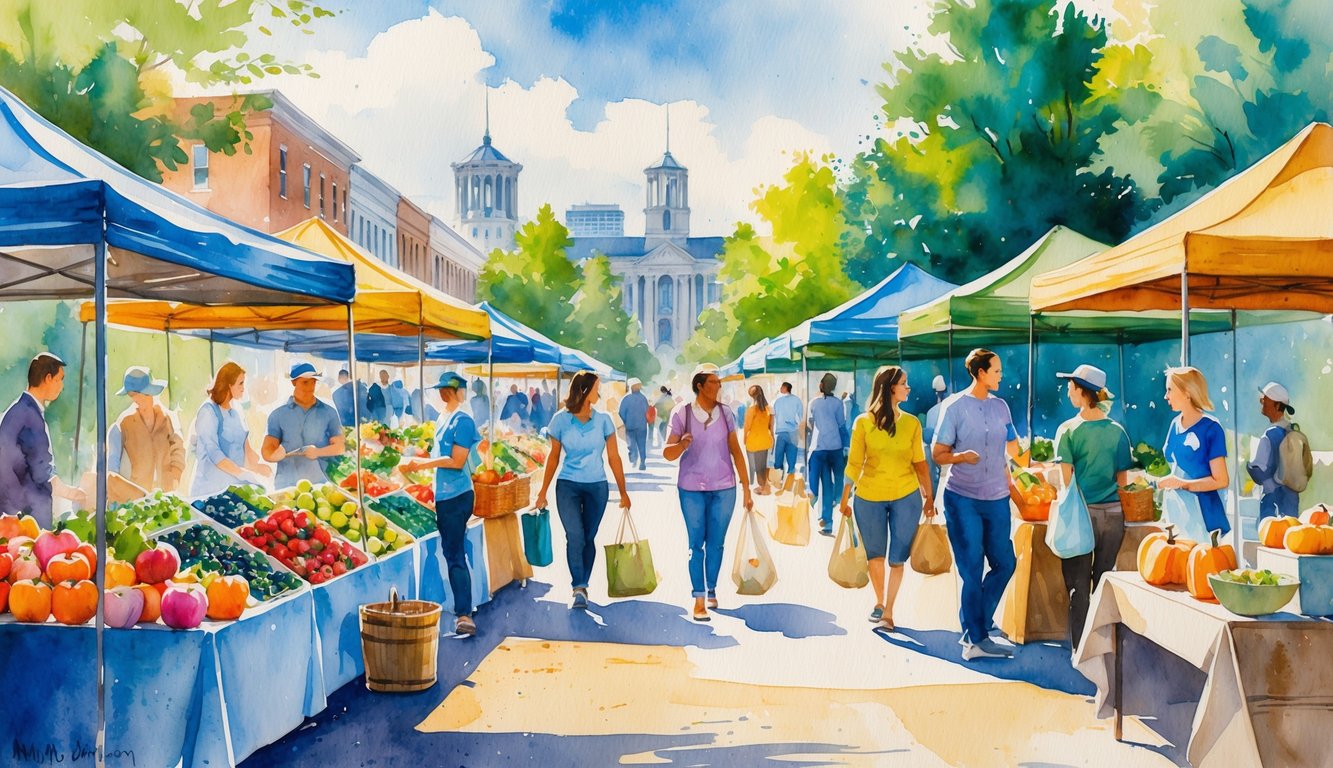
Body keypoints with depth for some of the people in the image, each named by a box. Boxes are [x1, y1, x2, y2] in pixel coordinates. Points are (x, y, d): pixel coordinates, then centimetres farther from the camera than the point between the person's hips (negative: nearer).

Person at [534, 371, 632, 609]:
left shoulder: (603, 420, -3)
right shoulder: (561, 420, -4)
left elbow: (613, 458, 2)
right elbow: (554, 456, 6)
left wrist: (623, 493, 3)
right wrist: (543, 492, 9)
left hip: (597, 487, 1)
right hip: (568, 486, -1)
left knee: (588, 538, 7)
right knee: (575, 536, -14)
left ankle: (582, 587, 20)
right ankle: (579, 589, -10)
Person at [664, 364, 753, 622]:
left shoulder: (725, 413, 1)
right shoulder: (681, 413, -5)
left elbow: (736, 452, 5)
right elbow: (668, 454, -6)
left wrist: (746, 489, 4)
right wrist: (682, 444, -29)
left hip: (723, 488, 2)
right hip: (692, 488, -2)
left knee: (716, 543, 8)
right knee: (696, 544, 0)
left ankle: (712, 590, 24)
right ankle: (699, 599, 3)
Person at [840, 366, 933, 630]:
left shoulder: (912, 423, 1)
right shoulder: (863, 422, -5)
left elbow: (920, 463, 5)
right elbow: (854, 463, -2)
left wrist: (929, 497, 4)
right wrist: (844, 499, -1)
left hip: (906, 496, 1)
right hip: (869, 497, -1)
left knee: (897, 558, 3)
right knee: (875, 554, 12)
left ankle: (888, 611, 14)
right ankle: (879, 602, 35)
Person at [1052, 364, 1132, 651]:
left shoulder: (1069, 429, -7)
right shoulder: (1117, 431, 3)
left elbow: (1066, 478, -9)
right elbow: (1123, 480, 7)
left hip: (1082, 513, -3)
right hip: (1113, 514, 3)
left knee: (1079, 584, 4)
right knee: (1105, 581, 12)